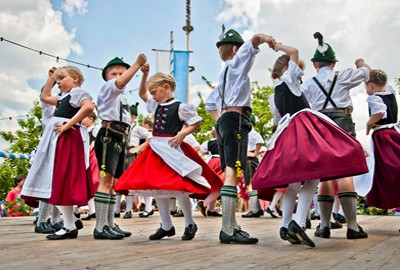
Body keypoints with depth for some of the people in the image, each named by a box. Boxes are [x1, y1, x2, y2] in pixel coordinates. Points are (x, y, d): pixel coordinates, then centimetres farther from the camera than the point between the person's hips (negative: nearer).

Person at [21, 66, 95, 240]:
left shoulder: (77, 92, -4)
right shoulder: (63, 98, 24)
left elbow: (88, 106, -25)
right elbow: (44, 97, 38)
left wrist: (69, 124, -24)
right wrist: (50, 78, 32)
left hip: (67, 138, -10)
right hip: (57, 139, 10)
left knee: (62, 182, -11)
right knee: (55, 182, 9)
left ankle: (70, 227, -6)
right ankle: (72, 220, 16)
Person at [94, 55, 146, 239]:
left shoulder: (121, 98, 28)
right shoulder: (107, 89, 3)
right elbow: (120, 83, -18)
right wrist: (138, 63, -19)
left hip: (120, 139, 9)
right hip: (108, 136, -9)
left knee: (113, 182, 8)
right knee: (106, 180, -15)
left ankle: (109, 224, 12)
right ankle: (100, 227, -17)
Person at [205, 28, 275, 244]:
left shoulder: (224, 75, 29)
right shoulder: (237, 63, 5)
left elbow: (210, 103, 30)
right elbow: (255, 39, -13)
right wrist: (267, 39, -1)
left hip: (223, 122, 10)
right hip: (236, 119, -10)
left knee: (230, 174, 7)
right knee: (233, 173, -17)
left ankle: (231, 226, 7)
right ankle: (228, 230, -23)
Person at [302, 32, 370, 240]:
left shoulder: (307, 85, 11)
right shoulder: (343, 76, 8)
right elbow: (366, 71, 25)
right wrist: (360, 63, 45)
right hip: (342, 122, -2)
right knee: (344, 172, -9)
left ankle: (324, 225, 2)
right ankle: (352, 226, -12)